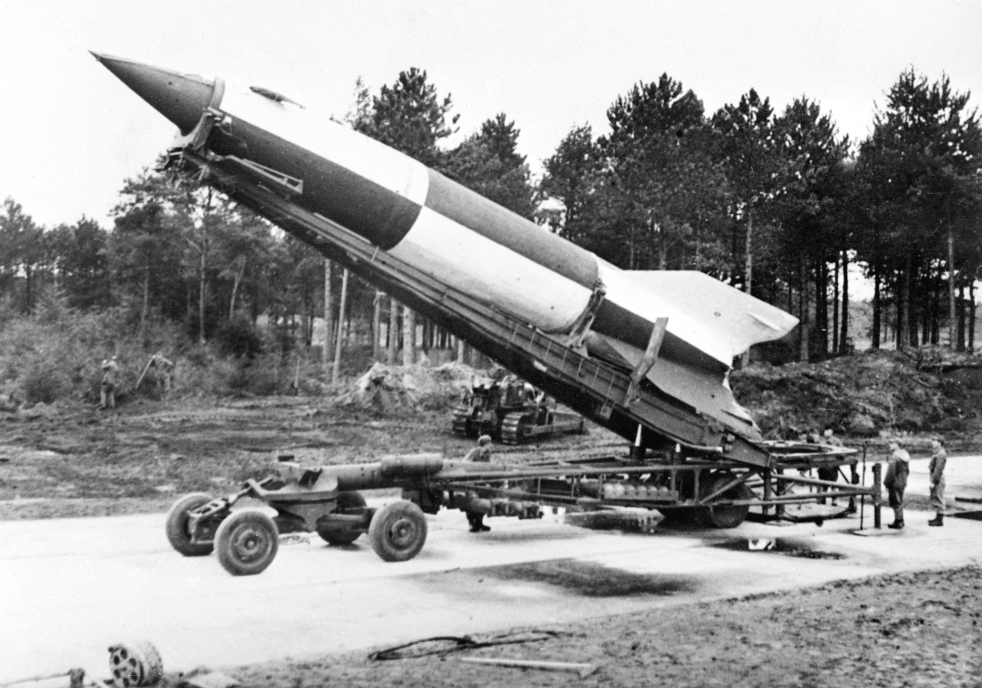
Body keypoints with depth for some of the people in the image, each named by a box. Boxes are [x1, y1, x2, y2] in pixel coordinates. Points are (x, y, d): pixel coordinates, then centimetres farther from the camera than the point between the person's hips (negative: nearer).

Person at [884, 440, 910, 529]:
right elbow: (907, 470, 16)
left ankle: (898, 522, 3)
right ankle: (900, 521, 28)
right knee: (900, 502, 19)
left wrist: (887, 484, -15)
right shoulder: (905, 456, 9)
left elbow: (890, 473, -22)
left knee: (896, 503, -1)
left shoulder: (894, 458, -21)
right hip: (903, 483, 9)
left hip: (895, 484, -9)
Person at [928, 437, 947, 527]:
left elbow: (938, 469, -22)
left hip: (938, 479, -11)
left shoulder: (941, 454, -19)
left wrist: (934, 481, -22)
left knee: (939, 499, -4)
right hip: (934, 477, 11)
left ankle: (940, 520, 2)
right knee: (934, 499, 18)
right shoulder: (936, 453, 13)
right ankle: (938, 517, 28)